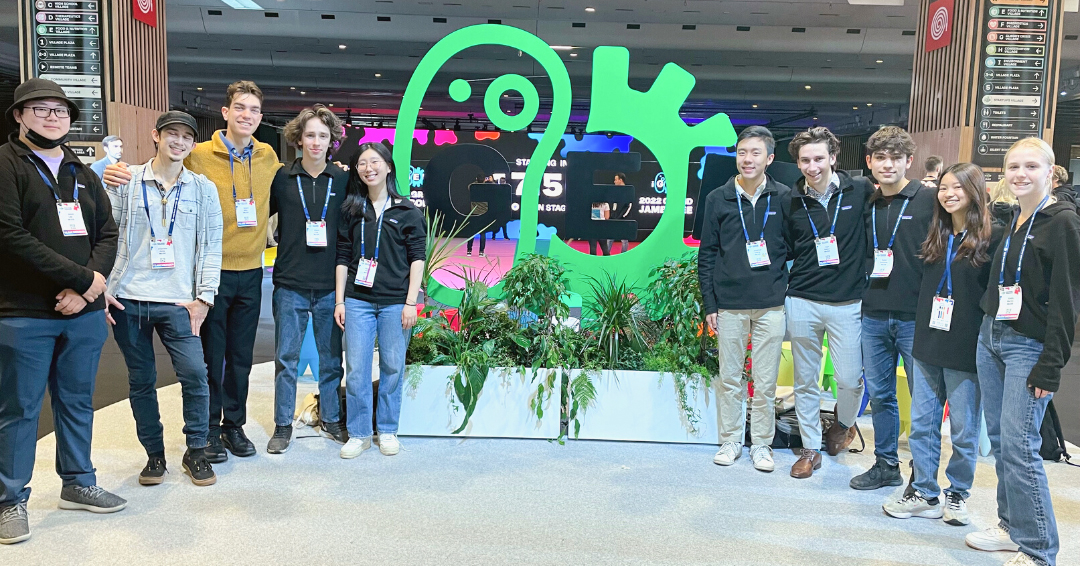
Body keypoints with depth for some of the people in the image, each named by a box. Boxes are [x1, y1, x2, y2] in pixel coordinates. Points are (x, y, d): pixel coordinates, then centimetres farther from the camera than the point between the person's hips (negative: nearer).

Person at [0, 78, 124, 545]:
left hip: (84, 313, 5)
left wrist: (87, 288, -8)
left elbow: (107, 234, 9)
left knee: (77, 402, 15)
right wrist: (82, 278, -16)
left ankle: (78, 483, 29)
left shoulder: (83, 174, 15)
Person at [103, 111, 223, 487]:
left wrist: (204, 297, -2)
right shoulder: (126, 181, 5)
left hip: (178, 301, 0)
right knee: (141, 381, 8)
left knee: (194, 374, -9)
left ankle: (196, 452, 11)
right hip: (127, 300, 1)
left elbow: (211, 246, 4)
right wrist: (102, 290, -1)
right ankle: (154, 454, 23)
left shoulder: (203, 188, 6)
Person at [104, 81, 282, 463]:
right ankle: (208, 429, 21)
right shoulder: (199, 156, -6)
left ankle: (234, 424, 28)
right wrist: (119, 175, -19)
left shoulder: (267, 157, 6)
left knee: (241, 357, 13)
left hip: (251, 272, 3)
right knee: (210, 355, 5)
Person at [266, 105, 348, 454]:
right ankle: (283, 426, 19)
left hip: (331, 285, 1)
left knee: (331, 358, 10)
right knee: (286, 359, 6)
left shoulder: (343, 180, 3)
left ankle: (330, 420, 26)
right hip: (291, 284, -1)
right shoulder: (282, 178, 0)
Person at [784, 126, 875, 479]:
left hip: (847, 303, -2)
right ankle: (810, 448, 25)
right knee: (805, 381, 9)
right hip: (802, 302, 2)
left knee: (850, 379, 1)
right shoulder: (792, 201, 3)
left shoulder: (860, 191, -3)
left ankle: (844, 424, 34)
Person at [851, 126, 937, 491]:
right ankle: (886, 465, 27)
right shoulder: (868, 205, 10)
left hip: (917, 317, -5)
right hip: (874, 316, 5)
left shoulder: (930, 200, -6)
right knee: (879, 395, 13)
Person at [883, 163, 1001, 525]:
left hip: (967, 349, -5)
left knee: (964, 430, 8)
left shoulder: (992, 237, -7)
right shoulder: (936, 237, 10)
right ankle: (924, 494, 20)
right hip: (927, 345, 6)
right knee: (922, 424, 9)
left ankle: (957, 494, 25)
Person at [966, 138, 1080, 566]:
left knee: (1019, 446, -8)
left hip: (1028, 347, -7)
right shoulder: (1009, 220, 11)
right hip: (990, 338, 7)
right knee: (998, 440, 12)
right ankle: (1012, 526, 25)